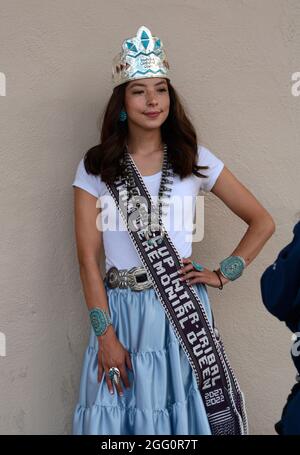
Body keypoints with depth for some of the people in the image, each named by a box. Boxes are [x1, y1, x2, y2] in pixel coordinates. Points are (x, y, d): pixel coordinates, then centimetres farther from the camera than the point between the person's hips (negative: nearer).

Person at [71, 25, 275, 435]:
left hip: (183, 310, 0)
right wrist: (105, 334, -10)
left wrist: (223, 273, -3)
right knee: (121, 414, 8)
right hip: (120, 311, 0)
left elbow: (262, 222, 6)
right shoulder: (95, 167, -1)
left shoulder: (195, 160, 1)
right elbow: (88, 258, -4)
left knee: (184, 413, 7)